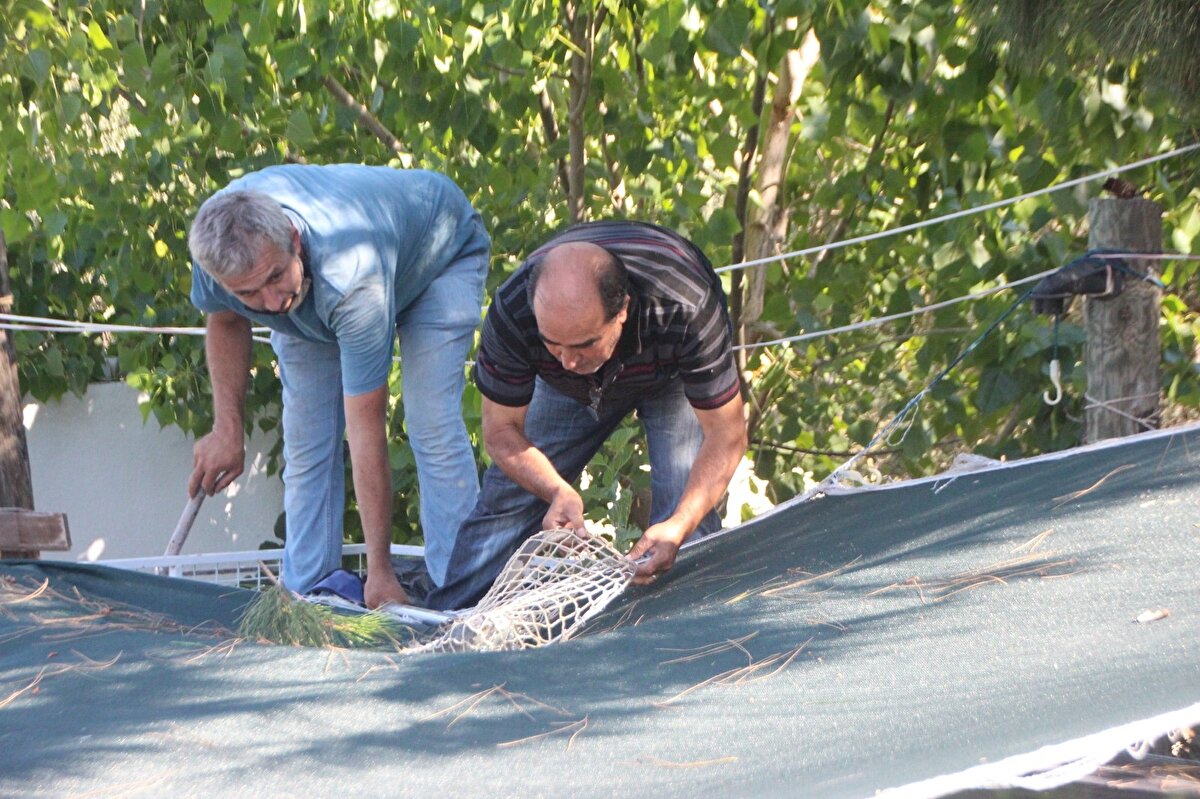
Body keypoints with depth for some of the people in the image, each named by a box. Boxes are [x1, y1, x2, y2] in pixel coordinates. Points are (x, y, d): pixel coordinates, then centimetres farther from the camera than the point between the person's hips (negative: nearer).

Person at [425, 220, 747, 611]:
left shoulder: (685, 310, -45)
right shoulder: (511, 312, -40)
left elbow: (726, 434, -35)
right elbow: (501, 430, -24)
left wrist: (679, 526, -50)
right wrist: (559, 492, -43)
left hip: (673, 375, -2)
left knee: (683, 503, -21)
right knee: (509, 495, -2)